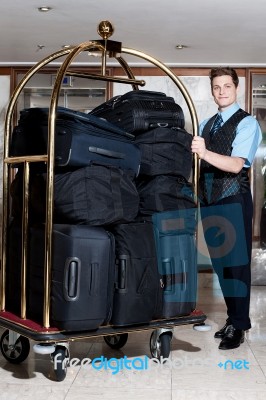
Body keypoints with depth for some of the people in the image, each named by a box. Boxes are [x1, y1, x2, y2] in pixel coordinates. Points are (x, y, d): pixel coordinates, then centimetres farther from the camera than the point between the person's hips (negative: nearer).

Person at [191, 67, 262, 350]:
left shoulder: (247, 123, -7)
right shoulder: (206, 125, 14)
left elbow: (236, 165, -20)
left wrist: (205, 153, -34)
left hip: (234, 201, -7)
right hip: (208, 201, 7)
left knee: (236, 263, -2)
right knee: (219, 263, 12)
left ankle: (239, 326, 7)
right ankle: (232, 318, 25)